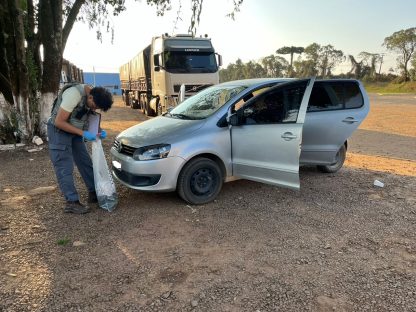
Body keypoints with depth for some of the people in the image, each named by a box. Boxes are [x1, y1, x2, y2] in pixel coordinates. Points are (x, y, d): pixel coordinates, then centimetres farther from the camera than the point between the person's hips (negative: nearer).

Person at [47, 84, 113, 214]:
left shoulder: (91, 99, -6)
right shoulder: (74, 94, -29)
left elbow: (90, 118, 10)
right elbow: (59, 122, -26)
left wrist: (99, 131, -9)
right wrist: (82, 133, -27)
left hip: (74, 131, 8)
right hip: (59, 131, -8)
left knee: (86, 163, 8)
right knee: (65, 167, -9)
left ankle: (94, 193, 18)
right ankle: (72, 202, -6)